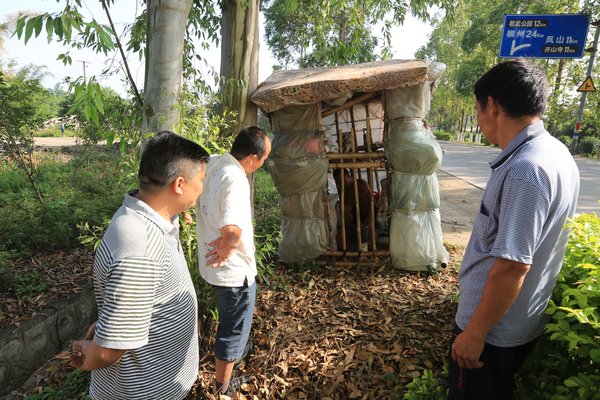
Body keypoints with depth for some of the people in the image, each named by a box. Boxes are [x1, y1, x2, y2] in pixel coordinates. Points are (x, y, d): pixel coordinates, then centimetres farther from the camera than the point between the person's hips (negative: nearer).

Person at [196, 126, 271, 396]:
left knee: (229, 320, 33)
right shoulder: (235, 179, -30)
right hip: (234, 269, -8)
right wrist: (227, 247, -23)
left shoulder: (211, 163, -4)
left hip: (211, 265, 8)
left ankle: (235, 349, 59)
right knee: (234, 329, 15)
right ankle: (223, 388, 36)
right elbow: (232, 230, -45)